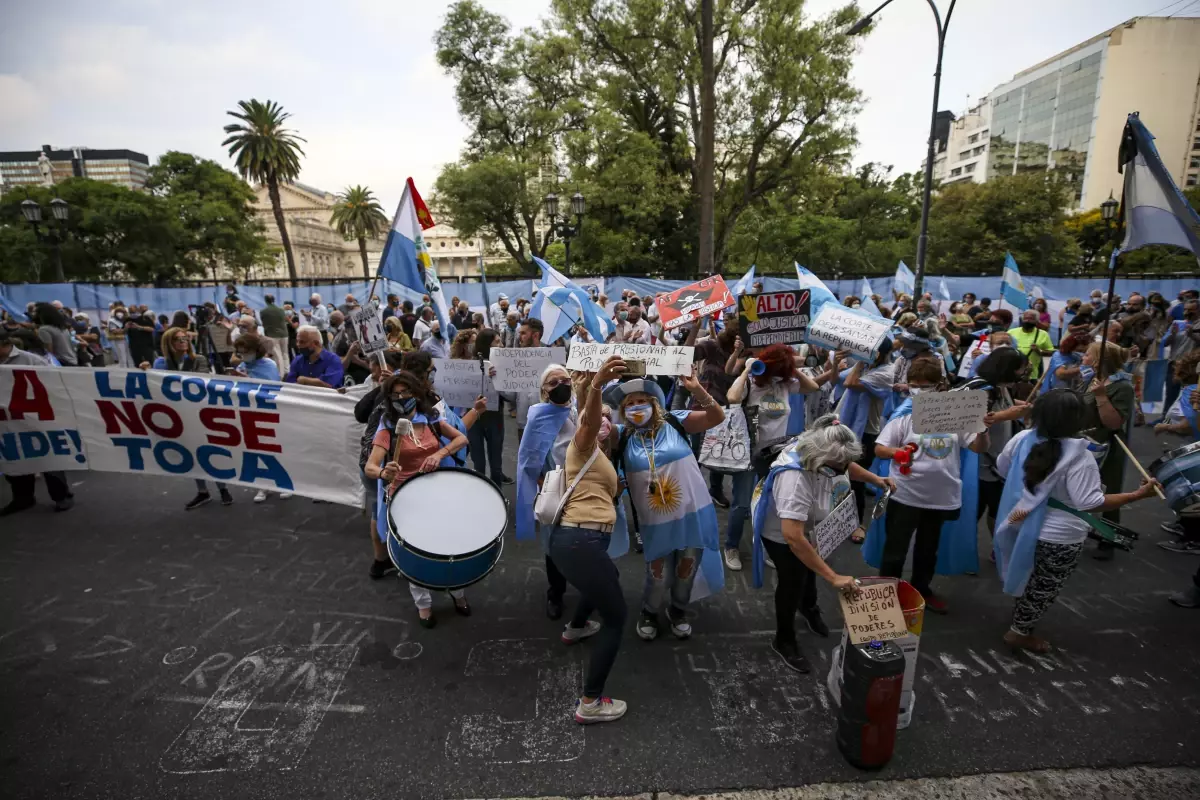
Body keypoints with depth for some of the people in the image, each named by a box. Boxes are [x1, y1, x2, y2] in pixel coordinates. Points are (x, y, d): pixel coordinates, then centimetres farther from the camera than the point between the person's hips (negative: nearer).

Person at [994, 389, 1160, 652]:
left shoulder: (1022, 438, -8)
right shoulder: (1078, 456, -25)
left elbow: (1001, 468, 6)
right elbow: (1090, 503, -24)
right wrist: (1139, 494, -18)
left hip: (1020, 522, 6)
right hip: (1057, 537, -6)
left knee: (1029, 577, 30)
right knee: (1044, 587, 15)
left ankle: (1020, 621, 49)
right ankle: (1019, 632, 29)